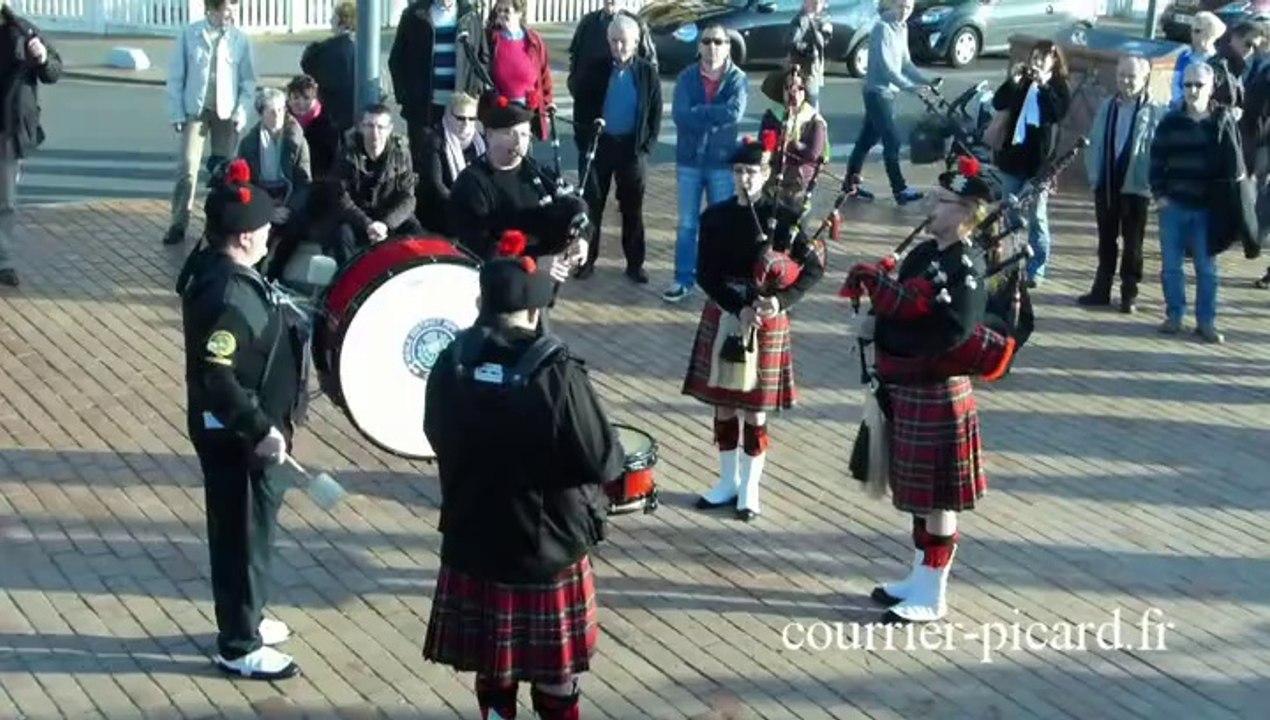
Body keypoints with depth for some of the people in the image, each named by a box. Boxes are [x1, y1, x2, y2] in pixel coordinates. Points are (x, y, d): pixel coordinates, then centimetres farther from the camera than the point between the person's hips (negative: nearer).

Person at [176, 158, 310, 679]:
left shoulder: (220, 268, 3)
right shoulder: (228, 293, -28)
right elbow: (215, 375, -31)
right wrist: (260, 429, -28)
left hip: (243, 429, 10)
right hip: (236, 436, -10)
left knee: (251, 527, 23)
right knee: (244, 533, 3)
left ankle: (244, 619, 40)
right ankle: (239, 647, 17)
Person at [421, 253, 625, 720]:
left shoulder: (450, 364, -9)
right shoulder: (556, 374, -23)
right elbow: (604, 463, -17)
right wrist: (613, 455, 5)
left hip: (472, 542, 4)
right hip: (548, 547, -4)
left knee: (490, 663, 20)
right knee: (555, 672, 14)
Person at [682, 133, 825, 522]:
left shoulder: (780, 217, -7)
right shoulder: (715, 217, -1)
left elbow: (814, 267, -10)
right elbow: (706, 275, -6)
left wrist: (781, 300, -23)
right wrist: (739, 308, -19)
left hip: (766, 324, -3)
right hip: (722, 319, 3)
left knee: (755, 411, 5)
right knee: (724, 406, 12)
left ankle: (750, 488, 18)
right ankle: (728, 481, 27)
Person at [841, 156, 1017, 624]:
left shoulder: (964, 269, -19)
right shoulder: (925, 253, 8)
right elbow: (902, 308, 13)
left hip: (937, 396, -9)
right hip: (908, 391, 9)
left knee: (937, 498, 3)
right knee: (919, 493, 19)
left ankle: (932, 598, 13)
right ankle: (921, 579, 32)